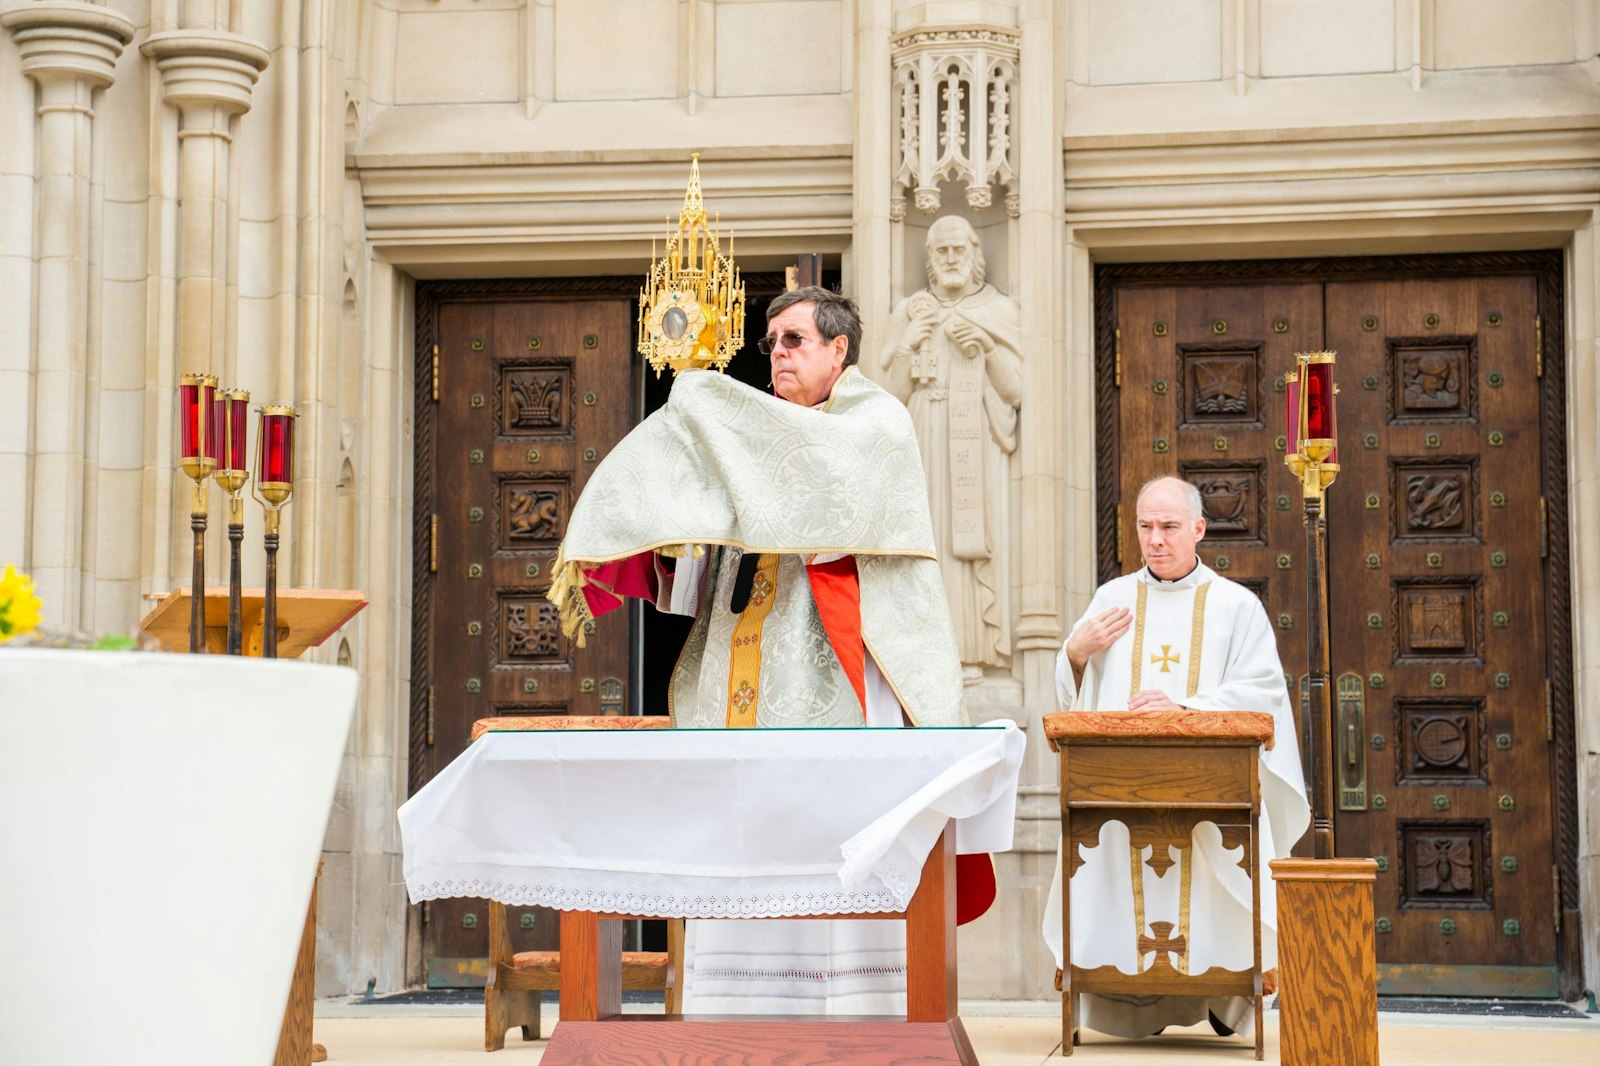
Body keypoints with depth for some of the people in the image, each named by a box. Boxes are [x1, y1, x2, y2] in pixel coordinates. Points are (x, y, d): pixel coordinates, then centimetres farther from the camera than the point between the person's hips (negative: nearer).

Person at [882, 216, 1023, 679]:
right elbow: (897, 391, 7)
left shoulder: (1001, 310, 10)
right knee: (929, 537, -7)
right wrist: (908, 343, -7)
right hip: (926, 444, 1)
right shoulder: (911, 311, 12)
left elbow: (1015, 391, 4)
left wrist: (988, 347, -10)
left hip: (979, 446, -1)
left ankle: (973, 650, -6)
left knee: (977, 535, -7)